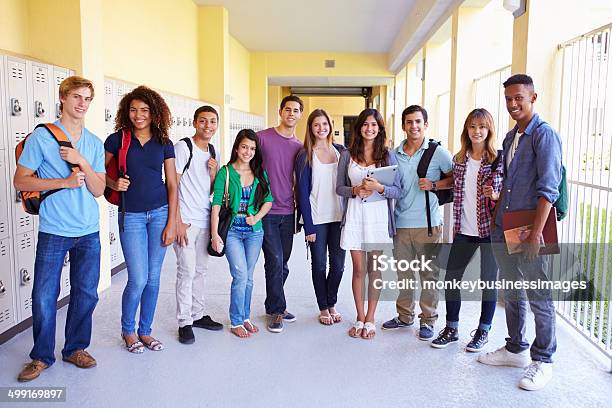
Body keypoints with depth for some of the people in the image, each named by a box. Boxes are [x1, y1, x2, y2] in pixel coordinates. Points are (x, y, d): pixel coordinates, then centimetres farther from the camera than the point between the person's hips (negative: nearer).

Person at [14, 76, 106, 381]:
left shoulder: (95, 143, 8)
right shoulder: (41, 137, -3)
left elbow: (98, 190, 2)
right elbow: (20, 181, -5)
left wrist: (82, 161, -13)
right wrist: (64, 182, -14)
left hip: (89, 232, 4)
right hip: (53, 231, -3)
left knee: (86, 293, 9)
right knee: (44, 297, 2)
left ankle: (75, 348, 28)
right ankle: (42, 356, 22)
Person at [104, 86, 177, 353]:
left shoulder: (163, 143, 4)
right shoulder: (117, 139, 0)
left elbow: (172, 185, 3)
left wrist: (171, 223, -1)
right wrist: (113, 184, -13)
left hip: (160, 213, 2)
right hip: (131, 215, -2)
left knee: (153, 278, 7)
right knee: (138, 279, -5)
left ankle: (145, 331, 25)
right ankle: (127, 330, 21)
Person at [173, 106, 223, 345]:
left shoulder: (212, 152, 13)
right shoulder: (183, 147, -8)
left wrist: (213, 173, -4)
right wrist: (178, 221, -15)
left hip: (205, 219, 7)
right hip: (186, 220, -7)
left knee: (200, 269, 13)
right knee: (187, 271, -4)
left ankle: (197, 315, 25)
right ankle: (184, 322, 6)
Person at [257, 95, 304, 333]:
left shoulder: (299, 147, 10)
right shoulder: (262, 138, -4)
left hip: (288, 212, 5)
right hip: (266, 211, -4)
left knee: (282, 265, 11)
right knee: (275, 262, -6)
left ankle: (273, 306, 27)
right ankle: (277, 310, 9)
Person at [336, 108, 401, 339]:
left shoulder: (388, 156, 3)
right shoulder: (347, 155, 6)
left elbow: (397, 191, 0)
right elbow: (339, 188, 7)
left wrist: (378, 188, -18)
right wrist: (355, 190, -12)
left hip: (379, 217, 0)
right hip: (355, 216, 1)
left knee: (375, 269, 5)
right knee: (359, 269, 6)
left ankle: (370, 320, 17)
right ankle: (360, 318, 19)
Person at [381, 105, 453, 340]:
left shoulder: (438, 152, -1)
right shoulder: (394, 154, 10)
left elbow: (456, 178, 2)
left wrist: (434, 185, -11)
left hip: (428, 223, -3)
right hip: (401, 223, 3)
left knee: (429, 273, 3)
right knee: (403, 272, 11)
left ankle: (427, 321, 17)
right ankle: (405, 316, 27)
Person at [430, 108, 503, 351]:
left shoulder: (498, 159, -6)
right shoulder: (459, 159, 8)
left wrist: (494, 196, -23)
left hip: (490, 229, -4)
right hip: (463, 231, 4)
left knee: (488, 282, 7)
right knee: (451, 278, 6)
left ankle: (483, 331, 24)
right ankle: (451, 329, 22)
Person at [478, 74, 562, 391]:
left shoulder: (544, 135, -10)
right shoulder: (510, 137, 14)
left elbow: (548, 189, -17)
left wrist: (535, 234, -22)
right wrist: (498, 214, 15)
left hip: (530, 231, -8)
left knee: (539, 297, 4)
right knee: (511, 294, 17)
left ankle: (542, 361, 18)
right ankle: (516, 349, 32)